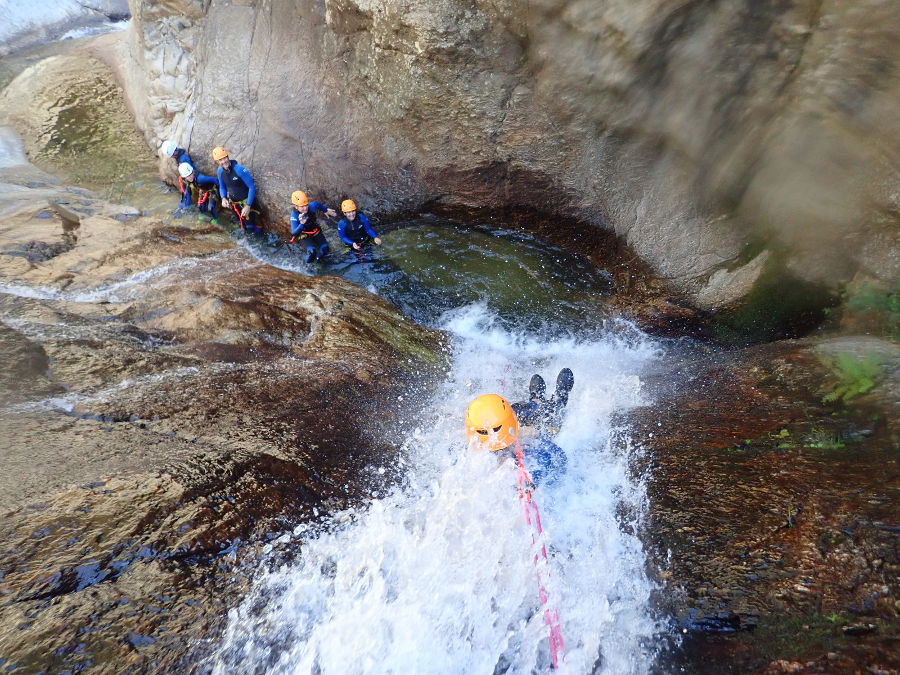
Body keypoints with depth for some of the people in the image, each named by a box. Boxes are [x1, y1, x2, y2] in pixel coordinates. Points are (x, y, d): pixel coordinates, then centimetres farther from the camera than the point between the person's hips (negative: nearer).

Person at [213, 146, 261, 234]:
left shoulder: (239, 169, -25)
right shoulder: (220, 171, -6)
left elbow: (252, 187, -22)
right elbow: (222, 187, 10)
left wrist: (248, 206, -25)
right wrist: (223, 198, -12)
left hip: (246, 201, -6)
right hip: (234, 202, 6)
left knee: (250, 228, -11)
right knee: (242, 226, 19)